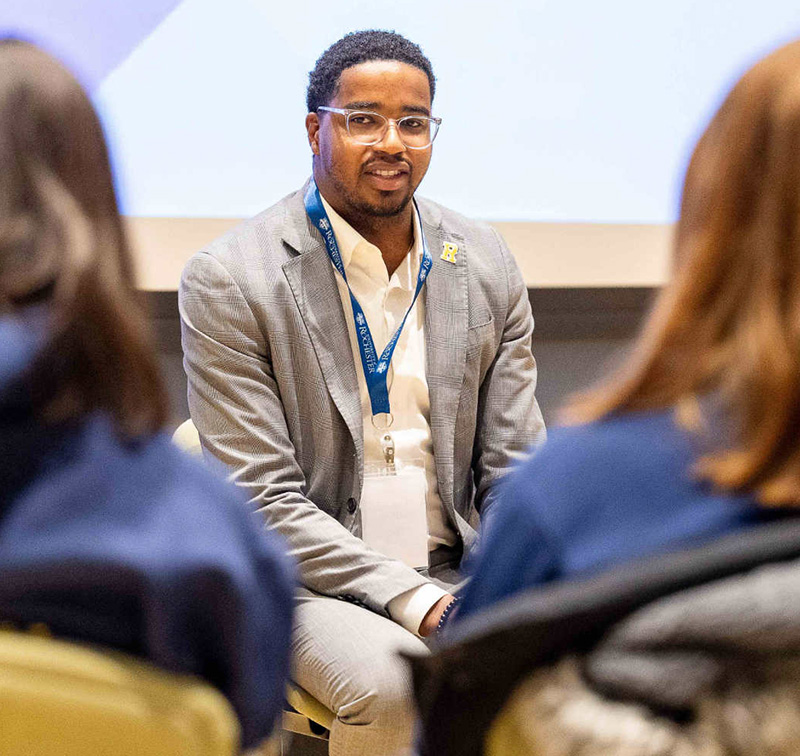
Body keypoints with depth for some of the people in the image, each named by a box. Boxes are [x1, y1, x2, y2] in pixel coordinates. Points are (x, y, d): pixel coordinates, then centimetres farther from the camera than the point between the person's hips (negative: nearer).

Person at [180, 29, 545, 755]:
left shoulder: (487, 266, 5)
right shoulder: (227, 280, -8)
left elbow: (514, 469, 8)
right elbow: (264, 501, -12)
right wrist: (420, 603, -21)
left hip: (456, 567, 4)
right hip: (309, 578, -4)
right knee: (395, 683, -33)